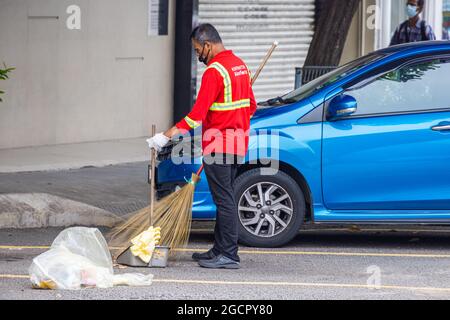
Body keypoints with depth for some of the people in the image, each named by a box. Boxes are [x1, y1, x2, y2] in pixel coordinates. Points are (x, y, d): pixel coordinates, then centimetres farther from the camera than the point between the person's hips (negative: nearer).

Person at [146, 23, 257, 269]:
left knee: (224, 200, -7)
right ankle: (220, 250, 20)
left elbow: (197, 114, -23)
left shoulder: (214, 71, -17)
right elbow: (251, 105, 20)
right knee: (225, 199, 15)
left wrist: (166, 136, -23)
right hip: (237, 144, 10)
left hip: (219, 146, -10)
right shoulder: (240, 65, 13)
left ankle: (228, 255, -7)